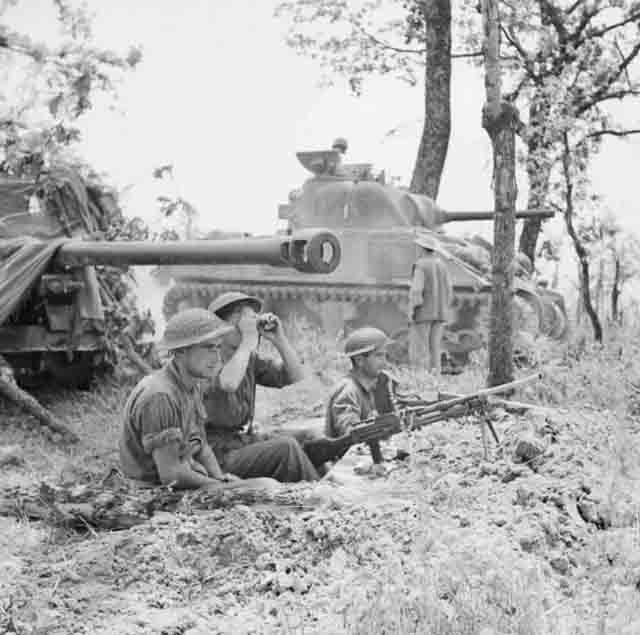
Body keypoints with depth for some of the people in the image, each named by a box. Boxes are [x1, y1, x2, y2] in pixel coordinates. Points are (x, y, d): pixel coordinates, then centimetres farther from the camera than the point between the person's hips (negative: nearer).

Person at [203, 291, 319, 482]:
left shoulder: (250, 359, 10)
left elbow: (296, 376, 6)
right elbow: (228, 384, -35)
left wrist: (279, 339, -7)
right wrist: (249, 339, -27)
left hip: (248, 442, 8)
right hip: (219, 455, -8)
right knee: (286, 446, -23)